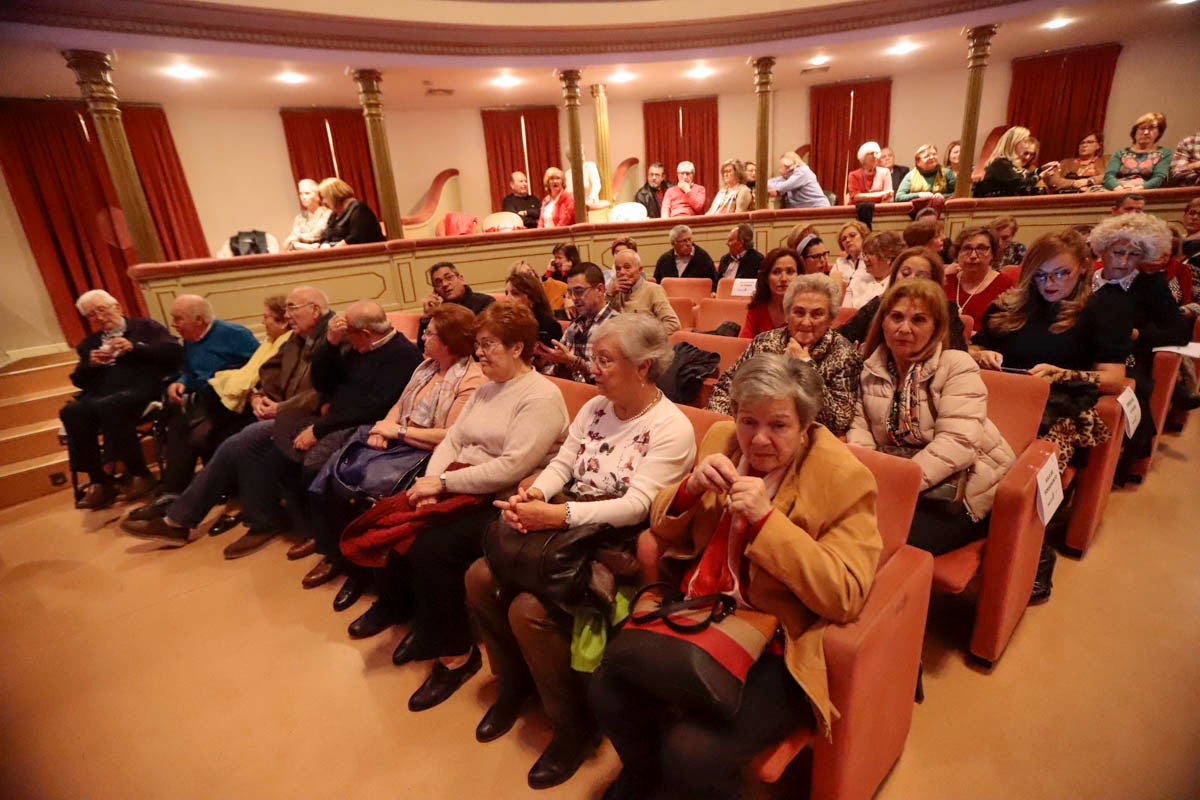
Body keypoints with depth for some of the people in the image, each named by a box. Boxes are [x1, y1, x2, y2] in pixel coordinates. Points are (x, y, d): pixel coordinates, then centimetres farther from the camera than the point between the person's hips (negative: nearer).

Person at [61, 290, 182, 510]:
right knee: (71, 412, -28)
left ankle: (139, 475, -23)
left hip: (139, 391, -5)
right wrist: (90, 364, 3)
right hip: (100, 397, 5)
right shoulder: (89, 343, 28)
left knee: (108, 406, -37)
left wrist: (135, 348, -10)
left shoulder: (145, 326, 14)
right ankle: (99, 480, -18)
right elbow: (78, 381, 24)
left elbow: (174, 353, -1)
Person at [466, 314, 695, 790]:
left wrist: (555, 514, -30)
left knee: (529, 610, -23)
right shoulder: (594, 408, 8)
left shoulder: (671, 429, -14)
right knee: (480, 578, -5)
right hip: (566, 534, 7)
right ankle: (515, 681, 20)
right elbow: (561, 463, 5)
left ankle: (574, 725, 4)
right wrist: (532, 495, -17)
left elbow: (635, 505, -23)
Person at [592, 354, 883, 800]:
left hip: (777, 649, -4)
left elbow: (845, 597, -17)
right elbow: (666, 531, 8)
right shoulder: (721, 439, 1)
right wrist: (691, 488, -15)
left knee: (693, 754, -22)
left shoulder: (844, 478, -12)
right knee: (607, 690, -10)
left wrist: (767, 518, -27)